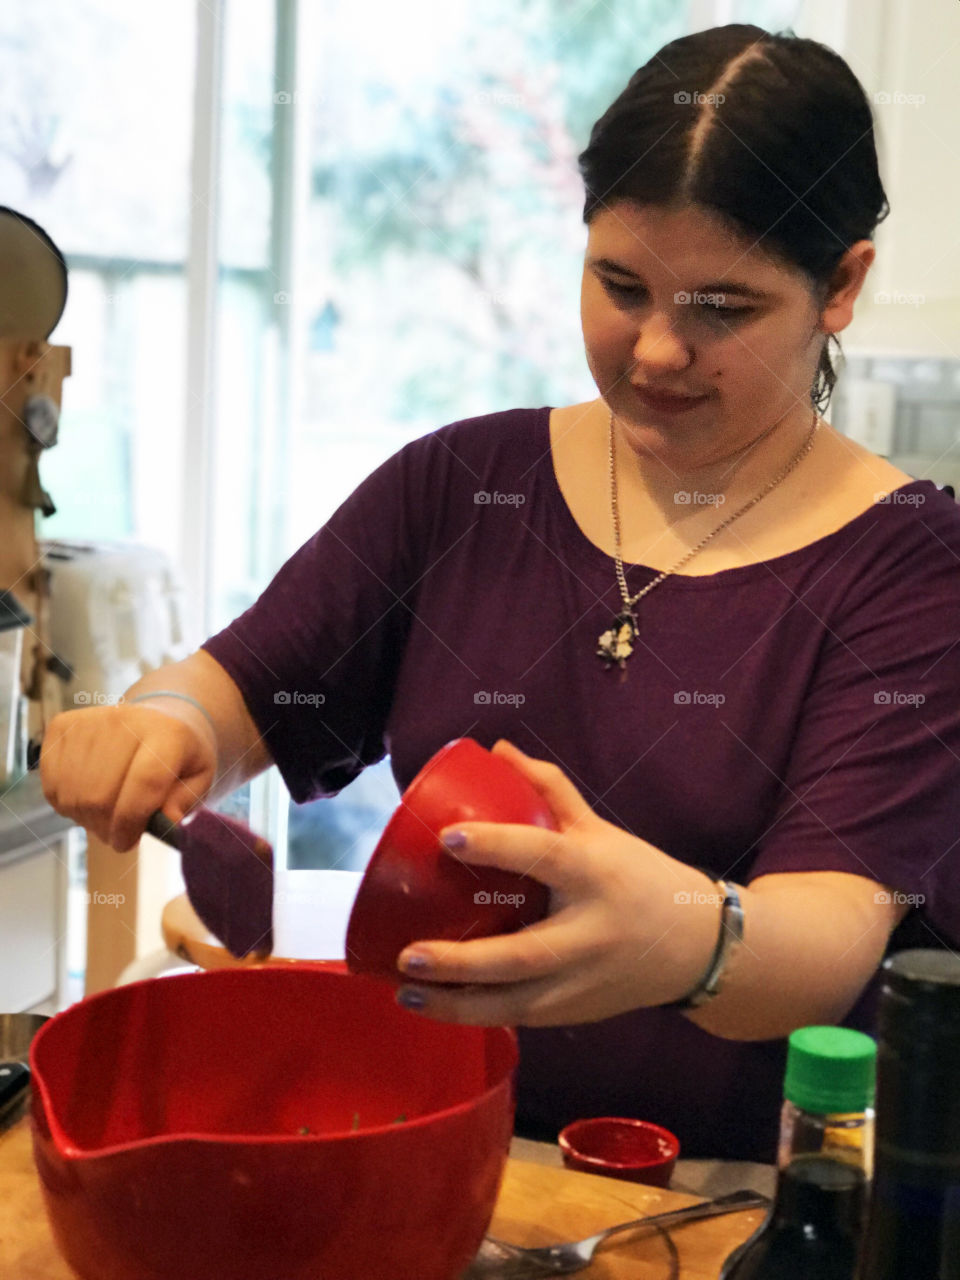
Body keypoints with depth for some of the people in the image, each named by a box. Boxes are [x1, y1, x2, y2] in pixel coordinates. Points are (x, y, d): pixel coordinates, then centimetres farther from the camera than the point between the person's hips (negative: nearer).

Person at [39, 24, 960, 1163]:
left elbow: (839, 930, -17)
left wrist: (688, 939, -40)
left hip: (741, 1202, -2)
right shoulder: (460, 482, 8)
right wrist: (159, 727, -16)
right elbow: (242, 693, 8)